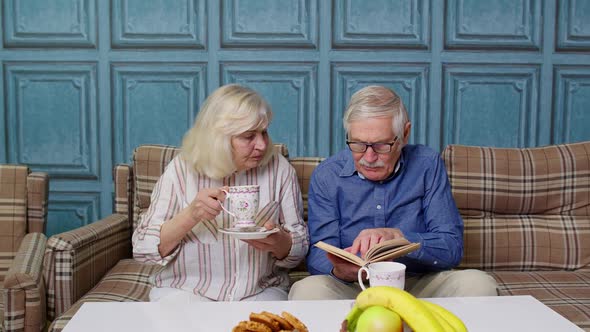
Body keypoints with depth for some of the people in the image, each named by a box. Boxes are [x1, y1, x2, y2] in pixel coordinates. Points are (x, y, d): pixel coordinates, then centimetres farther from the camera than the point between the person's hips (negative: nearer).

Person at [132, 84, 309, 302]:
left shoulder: (279, 169, -3)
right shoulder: (181, 169, -6)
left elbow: (299, 249, 1)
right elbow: (142, 249, -7)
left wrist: (277, 242, -22)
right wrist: (190, 216, -22)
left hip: (260, 292, 1)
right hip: (186, 290, -1)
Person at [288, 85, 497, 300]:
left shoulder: (427, 166, 1)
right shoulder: (326, 176, 1)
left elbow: (452, 247, -4)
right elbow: (319, 254, -2)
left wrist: (397, 236, -22)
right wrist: (340, 271, -27)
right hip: (351, 290, -3)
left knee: (478, 283, -24)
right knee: (307, 290, -33)